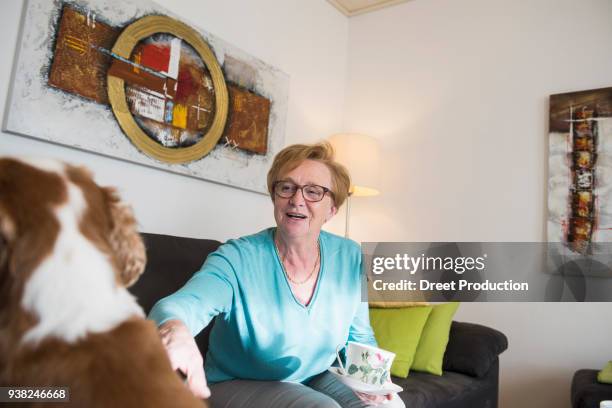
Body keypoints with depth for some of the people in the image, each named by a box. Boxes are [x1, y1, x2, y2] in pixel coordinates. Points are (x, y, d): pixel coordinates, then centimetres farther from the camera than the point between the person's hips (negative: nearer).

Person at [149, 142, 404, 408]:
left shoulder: (350, 258, -6)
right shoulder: (237, 258, -20)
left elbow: (360, 337, 5)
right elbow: (182, 304, -38)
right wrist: (174, 331, -61)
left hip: (315, 380, 4)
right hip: (237, 384, -3)